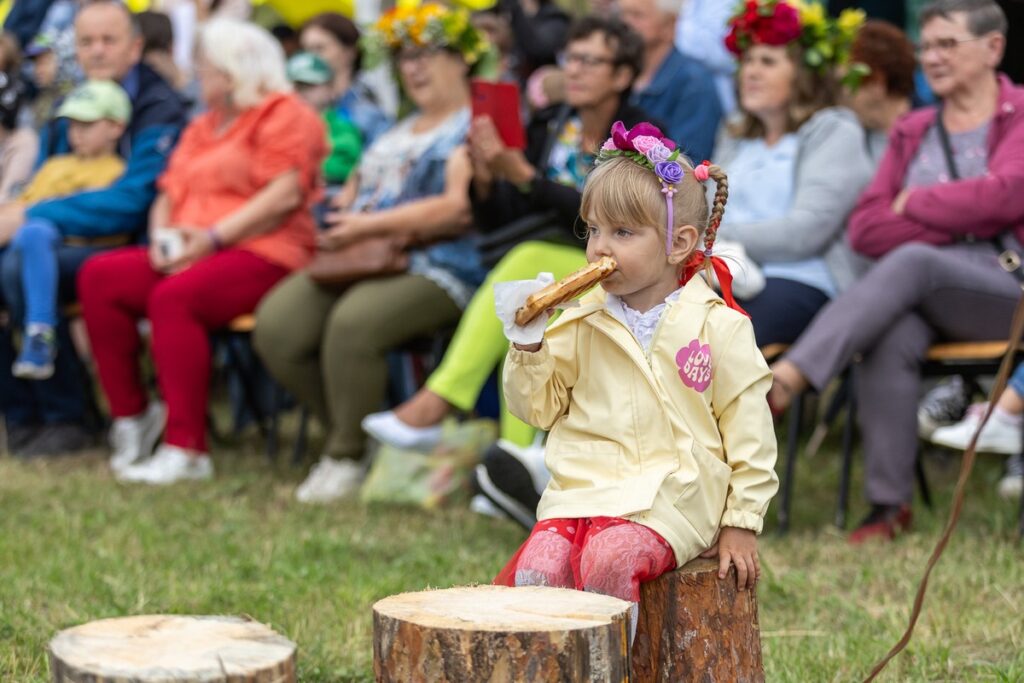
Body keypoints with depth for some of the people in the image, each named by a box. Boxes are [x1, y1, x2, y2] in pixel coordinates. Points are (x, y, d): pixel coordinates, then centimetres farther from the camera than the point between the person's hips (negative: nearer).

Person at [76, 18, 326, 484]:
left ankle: (186, 449, -34)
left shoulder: (282, 114, 0)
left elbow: (285, 195, -13)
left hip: (263, 254, -8)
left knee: (174, 297, -35)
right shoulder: (200, 129, 27)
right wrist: (161, 235, 0)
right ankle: (131, 414, -9)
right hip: (189, 255, 8)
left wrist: (214, 237, -19)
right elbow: (169, 195, 23)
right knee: (99, 276, -14)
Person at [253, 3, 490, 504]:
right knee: (275, 324, -16)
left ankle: (347, 457, -17)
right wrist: (339, 222, 2)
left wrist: (371, 226, -17)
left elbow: (458, 208, -15)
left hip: (435, 269, -8)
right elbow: (355, 191, 27)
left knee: (352, 323, -36)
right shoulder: (397, 133, 28)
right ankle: (349, 430, -1)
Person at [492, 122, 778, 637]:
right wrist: (528, 345, -4)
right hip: (580, 489, 4)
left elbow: (748, 432, 3)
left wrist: (741, 523, 1)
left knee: (610, 560, -32)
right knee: (539, 565, -25)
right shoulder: (581, 322, 10)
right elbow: (538, 408, 14)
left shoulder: (718, 327, -1)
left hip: (672, 498, -3)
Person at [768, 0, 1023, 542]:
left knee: (913, 262, -34)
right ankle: (889, 506, -28)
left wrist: (914, 203, 0)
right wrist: (963, 221, -5)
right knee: (891, 338, -32)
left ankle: (786, 378, -43)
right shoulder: (912, 132, 20)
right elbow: (865, 229, 8)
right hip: (921, 299, 4)